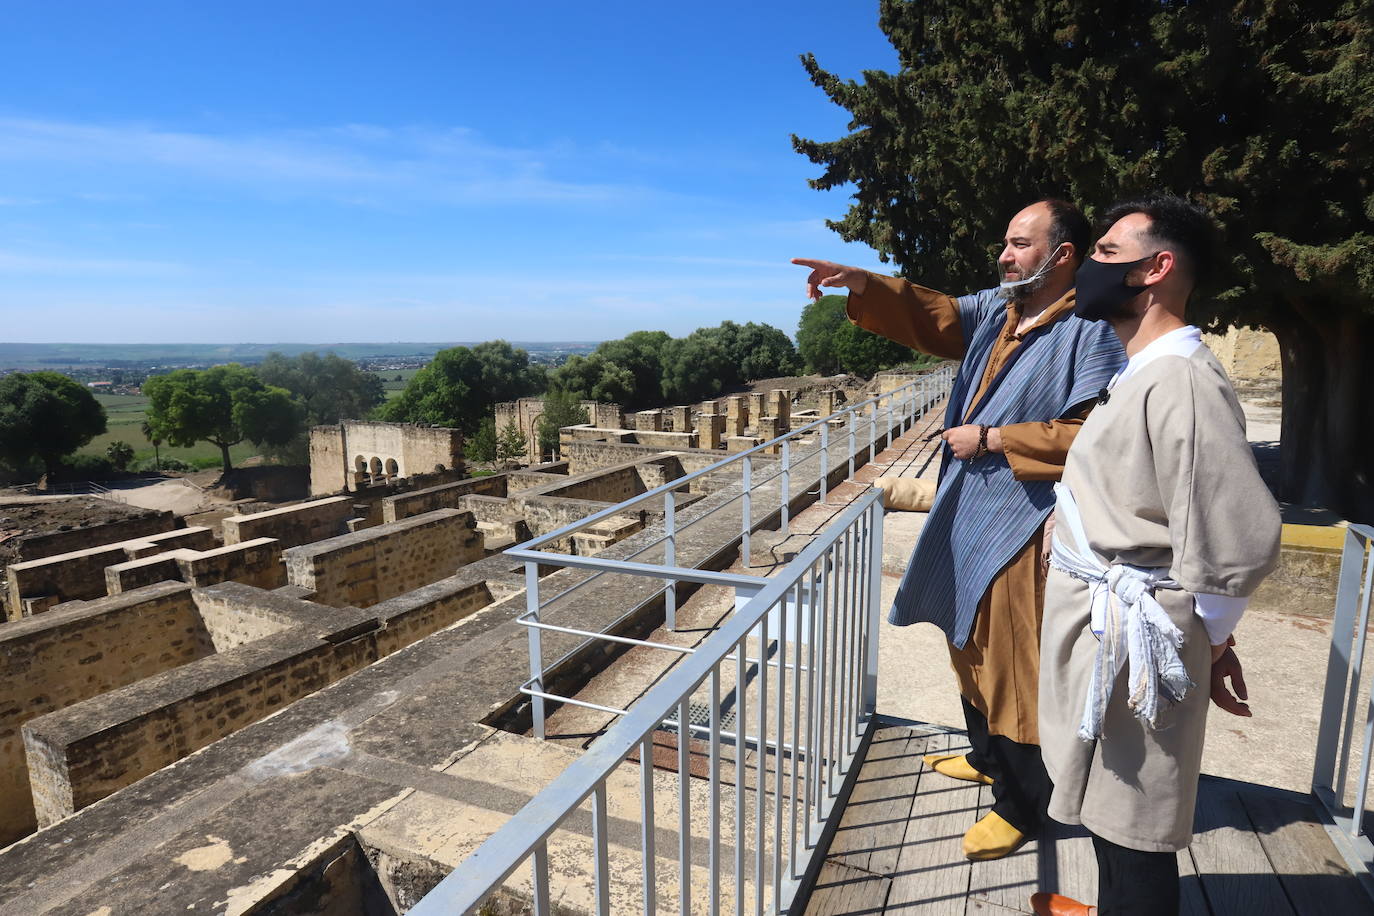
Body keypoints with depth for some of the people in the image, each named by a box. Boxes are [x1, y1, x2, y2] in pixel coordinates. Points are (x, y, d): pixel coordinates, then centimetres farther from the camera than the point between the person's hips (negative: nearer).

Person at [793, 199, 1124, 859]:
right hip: (969, 511, 8)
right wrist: (860, 282, -11)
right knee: (973, 644, 21)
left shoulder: (1091, 332, -13)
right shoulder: (996, 309, 10)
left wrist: (991, 440, -17)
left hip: (1024, 525, -8)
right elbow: (932, 315, 3)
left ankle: (1021, 805, 22)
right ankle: (987, 757, 43)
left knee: (1014, 663, 3)